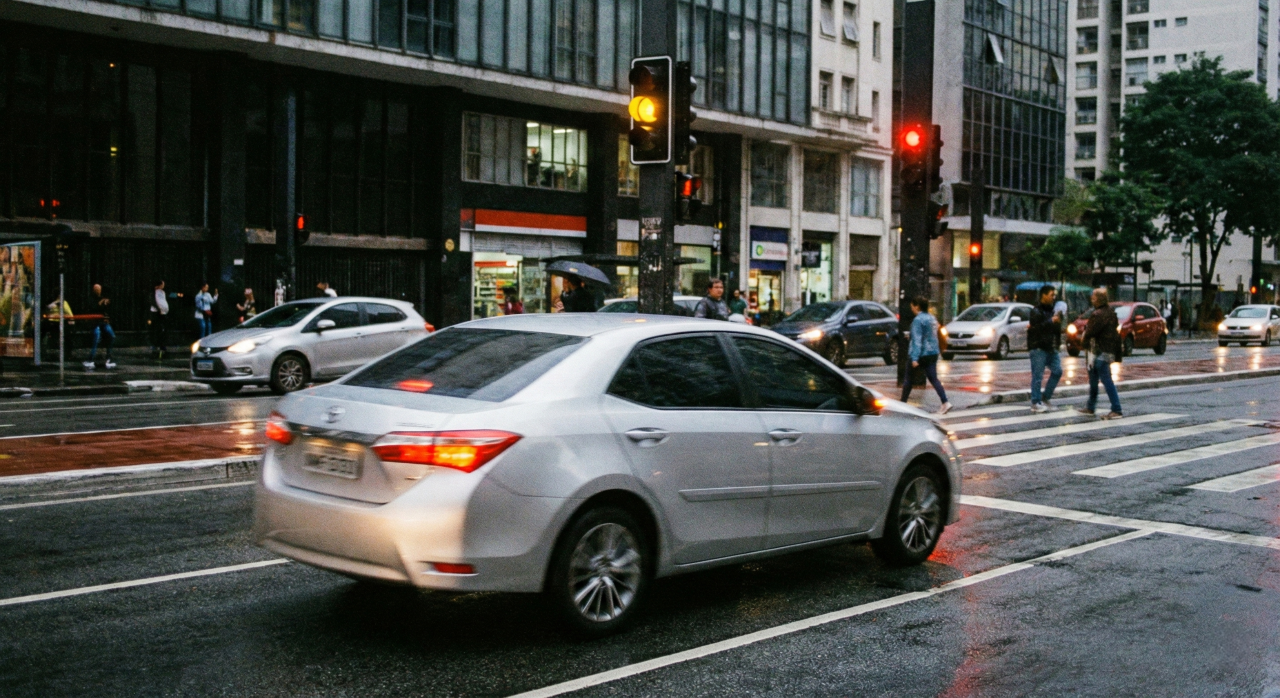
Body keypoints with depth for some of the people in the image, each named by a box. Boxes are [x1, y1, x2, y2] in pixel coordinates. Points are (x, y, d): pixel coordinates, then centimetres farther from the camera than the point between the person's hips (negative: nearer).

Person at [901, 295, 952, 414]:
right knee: (933, 379, 3)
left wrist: (915, 358, -24)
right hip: (933, 353, 7)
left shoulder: (918, 320, -14)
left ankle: (903, 403, 17)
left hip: (921, 354, -7)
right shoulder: (932, 318, 12)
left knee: (909, 379, 8)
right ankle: (945, 402, -11)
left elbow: (917, 340, -20)